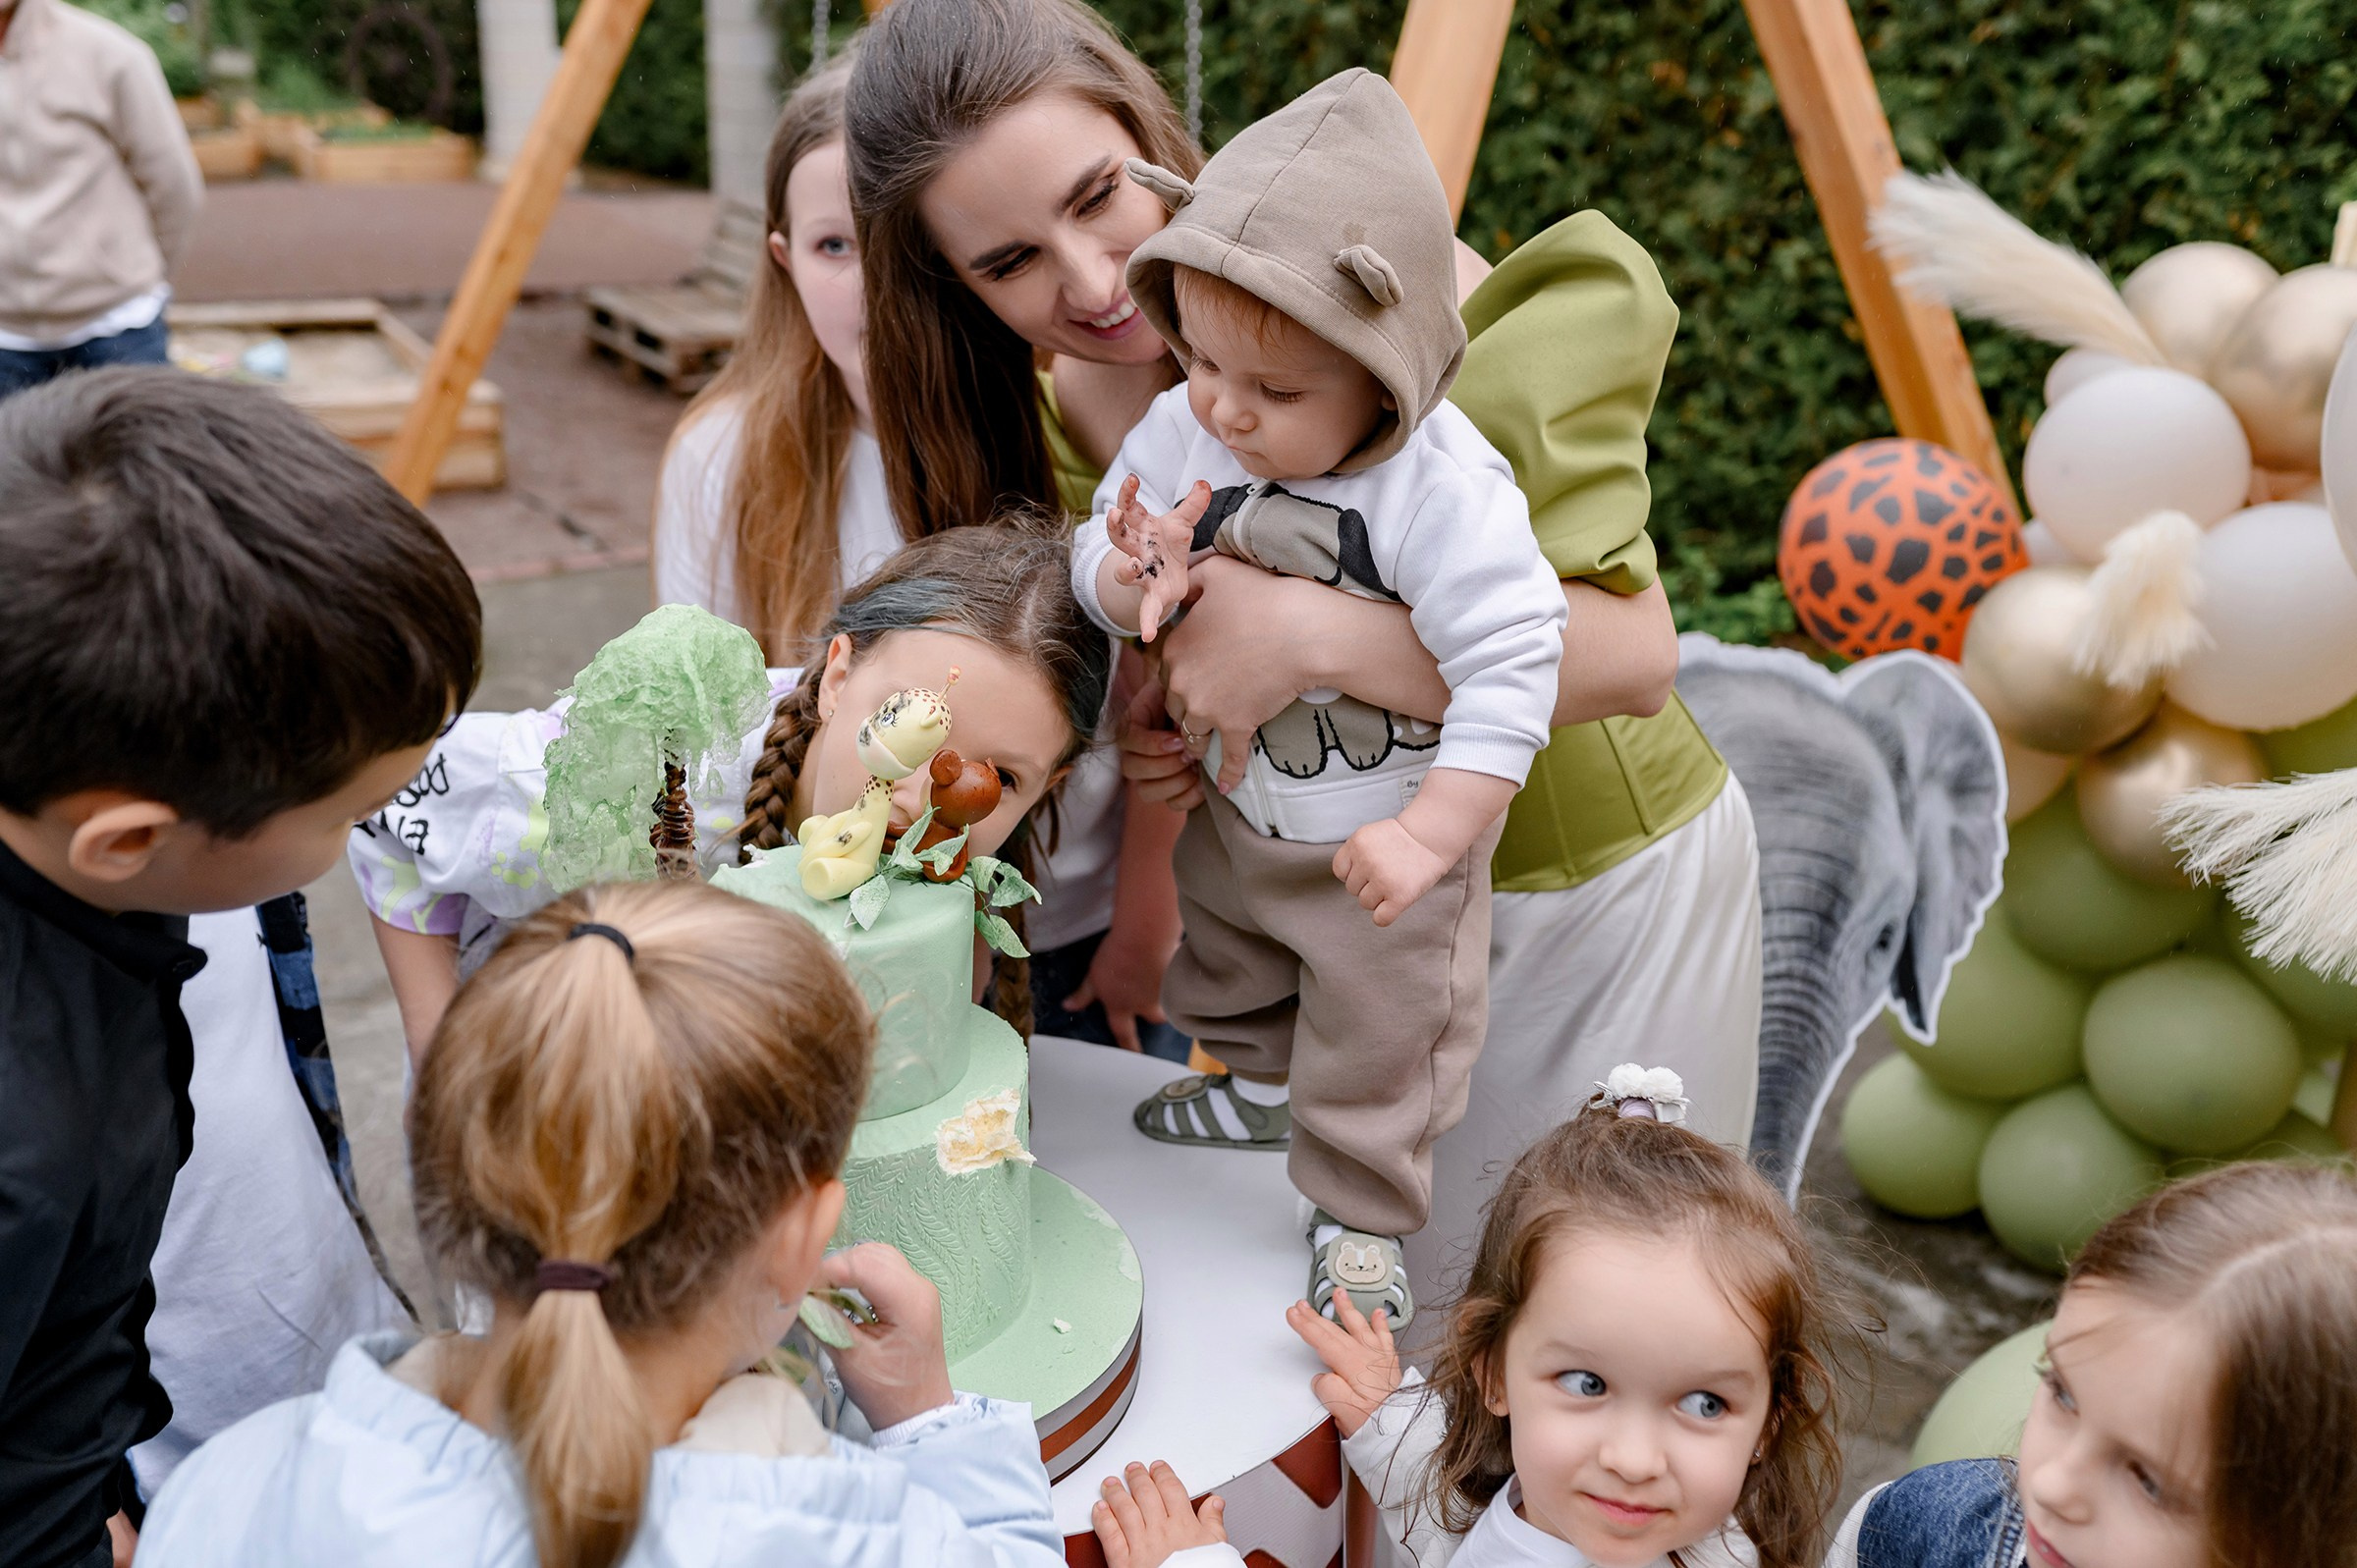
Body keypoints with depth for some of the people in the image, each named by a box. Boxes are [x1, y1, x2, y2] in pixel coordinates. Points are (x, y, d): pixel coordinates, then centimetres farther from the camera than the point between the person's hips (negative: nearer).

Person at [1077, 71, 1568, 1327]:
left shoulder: (1447, 493, -32)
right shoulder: (1181, 431, -15)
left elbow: (1511, 666, -30)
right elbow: (1101, 558, -7)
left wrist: (1431, 833, -32)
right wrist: (1130, 580, -32)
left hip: (1383, 844, -6)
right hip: (1233, 809, 6)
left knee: (1380, 1037, 12)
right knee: (1225, 964, 31)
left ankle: (1358, 1218, 35)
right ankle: (1262, 1082, 61)